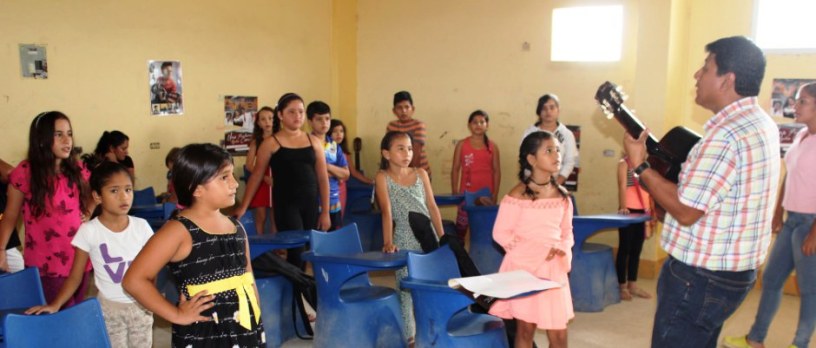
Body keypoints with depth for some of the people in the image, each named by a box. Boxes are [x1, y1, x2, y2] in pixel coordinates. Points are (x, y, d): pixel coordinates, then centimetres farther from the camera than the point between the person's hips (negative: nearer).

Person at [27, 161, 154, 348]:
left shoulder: (141, 226, -6)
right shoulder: (89, 231, -12)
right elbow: (75, 276, -5)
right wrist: (55, 304, -16)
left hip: (141, 306, 2)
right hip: (109, 308, -2)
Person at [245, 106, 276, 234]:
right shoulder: (256, 142, 3)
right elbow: (249, 165, 0)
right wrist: (265, 177, -12)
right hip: (260, 182, 0)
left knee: (275, 217, 5)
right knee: (261, 216, 4)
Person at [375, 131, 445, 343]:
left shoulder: (421, 174, 7)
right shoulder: (383, 177, -4)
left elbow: (432, 207, 8)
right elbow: (386, 211, -15)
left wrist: (442, 237, 5)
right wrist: (388, 242, -24)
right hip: (404, 241, -4)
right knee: (406, 289, -1)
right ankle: (407, 336, 12)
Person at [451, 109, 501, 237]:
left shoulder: (492, 146, 3)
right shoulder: (462, 145, 2)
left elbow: (497, 171, 4)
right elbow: (455, 169, 3)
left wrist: (495, 194, -2)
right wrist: (454, 192, -2)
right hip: (467, 192, 0)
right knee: (461, 225, 1)